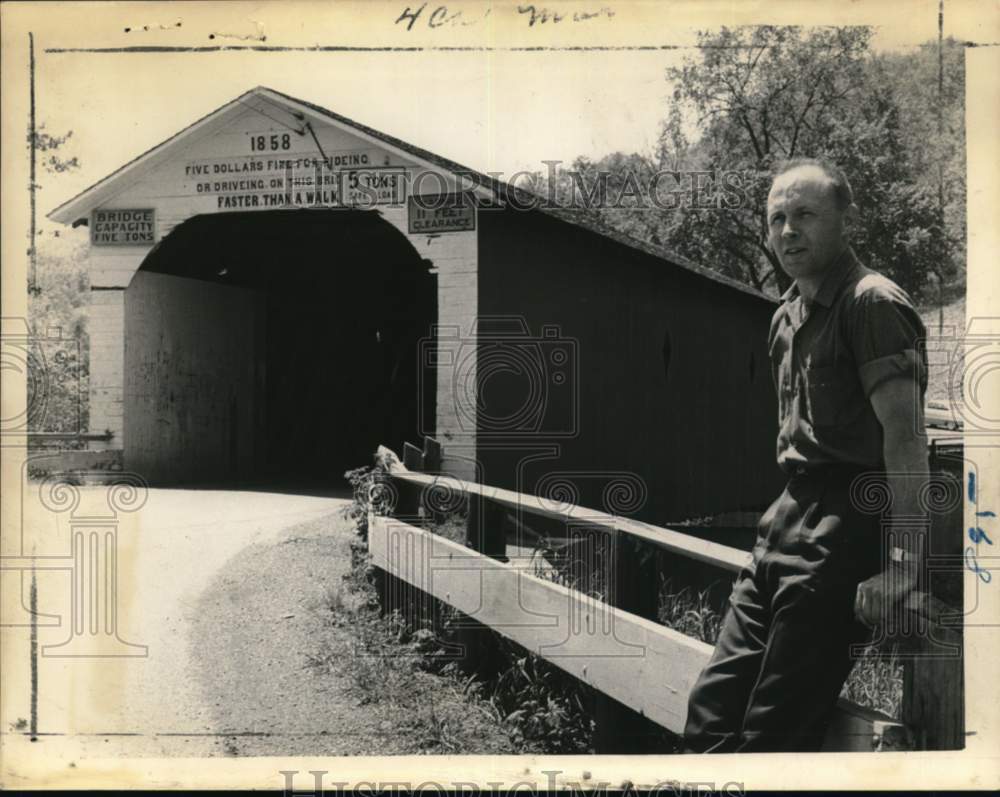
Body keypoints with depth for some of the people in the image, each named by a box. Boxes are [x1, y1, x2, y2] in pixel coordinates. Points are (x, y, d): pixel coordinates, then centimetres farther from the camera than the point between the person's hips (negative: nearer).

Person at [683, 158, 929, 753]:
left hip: (845, 531, -9)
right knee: (712, 709, 6)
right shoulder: (788, 315, 20)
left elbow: (905, 435, -18)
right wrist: (786, 517, 18)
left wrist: (902, 564, -24)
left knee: (772, 733, -7)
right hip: (788, 520, 9)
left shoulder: (874, 303, -9)